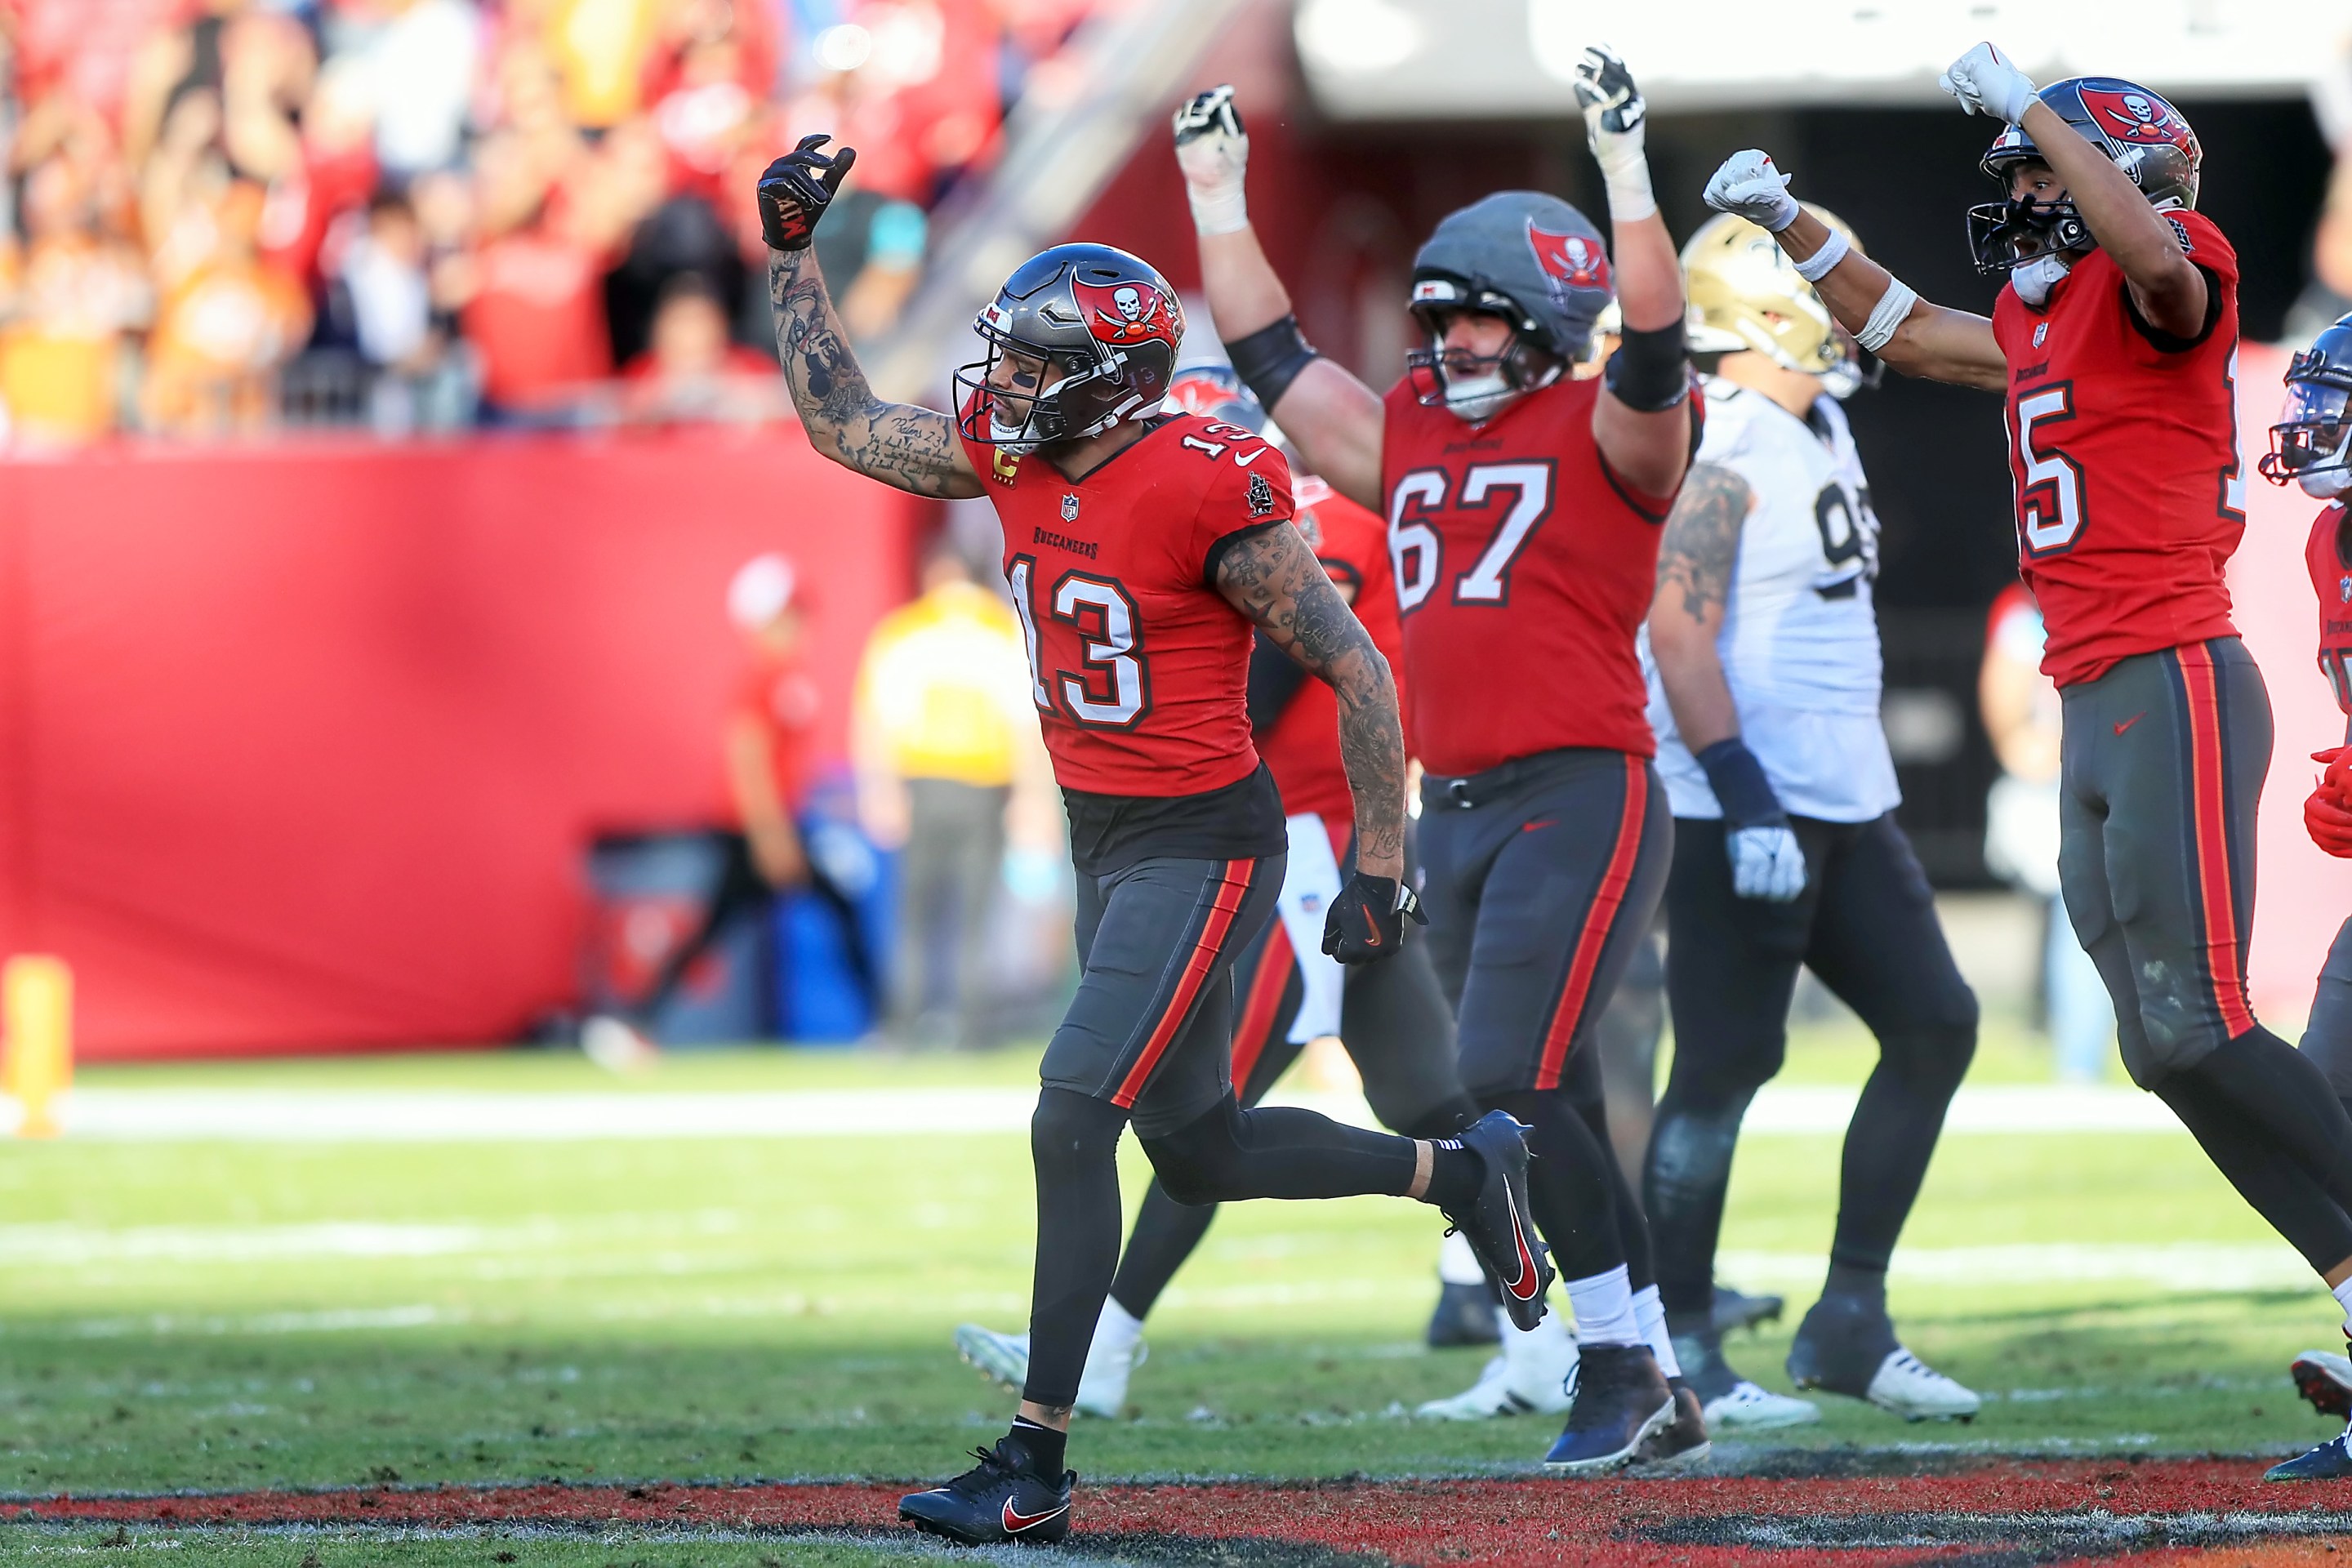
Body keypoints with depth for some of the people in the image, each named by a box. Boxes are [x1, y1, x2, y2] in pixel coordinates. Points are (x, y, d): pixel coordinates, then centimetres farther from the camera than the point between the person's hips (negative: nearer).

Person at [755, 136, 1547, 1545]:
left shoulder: (1209, 492, -22)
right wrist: (792, 254, 10)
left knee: (1072, 1123, -14)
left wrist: (1381, 874, -15)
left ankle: (1037, 1468, -11)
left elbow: (1358, 673, -16)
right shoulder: (1013, 454, 0)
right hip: (1105, 840, 9)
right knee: (1200, 1152, 16)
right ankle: (1460, 1172, 38)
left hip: (1200, 847, -9)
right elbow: (845, 424, 16)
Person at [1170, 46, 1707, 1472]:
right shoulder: (1409, 437, 15)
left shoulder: (1604, 437, -4)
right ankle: (1652, 1387, 15)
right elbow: (1273, 353, 24)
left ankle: (1620, 1357, -6)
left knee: (1511, 1087, -17)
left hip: (1582, 800, -7)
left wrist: (1626, 167, -29)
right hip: (1455, 809, 7)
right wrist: (1218, 195, 26)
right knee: (1547, 1110, 8)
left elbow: (1654, 351, -23)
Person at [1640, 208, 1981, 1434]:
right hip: (1750, 811, -10)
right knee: (1725, 1066, -6)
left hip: (1844, 803, 10)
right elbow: (1678, 635, -22)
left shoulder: (1816, 431, 15)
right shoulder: (1715, 449, -16)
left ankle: (1849, 1322, 13)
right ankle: (1680, 1354, 2)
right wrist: (1747, 801, -27)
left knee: (1934, 1024, 8)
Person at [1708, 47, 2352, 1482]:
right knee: (2170, 1052, 4)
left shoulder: (2162, 282, -7)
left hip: (2174, 688, -10)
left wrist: (2026, 108, -24)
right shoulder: (2040, 321, 20)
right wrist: (1794, 226, 32)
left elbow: (2156, 254, -32)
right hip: (2094, 710, 10)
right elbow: (1911, 333, 38)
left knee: (2195, 1028, -18)